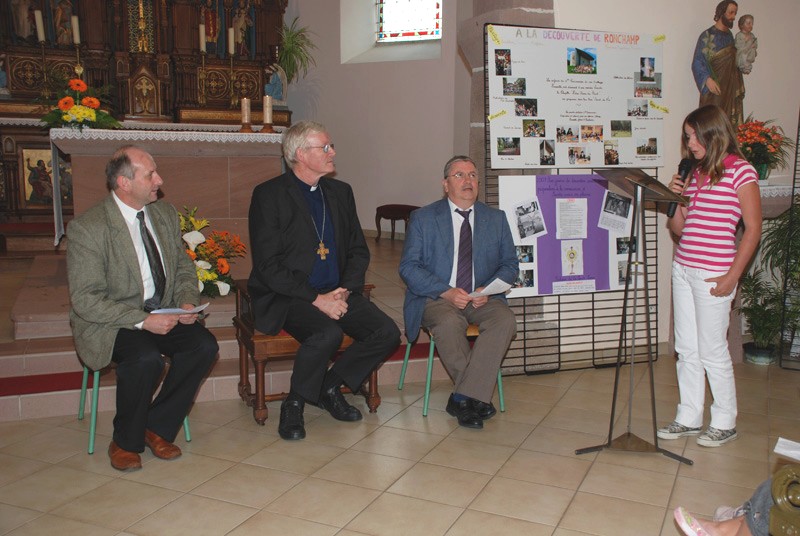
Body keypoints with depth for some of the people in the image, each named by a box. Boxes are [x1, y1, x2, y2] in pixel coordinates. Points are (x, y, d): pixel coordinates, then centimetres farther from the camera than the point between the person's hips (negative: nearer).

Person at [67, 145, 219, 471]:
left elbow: (184, 268, 14)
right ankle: (125, 442, -5)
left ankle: (157, 428, -1)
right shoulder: (87, 228, -15)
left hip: (162, 313, 6)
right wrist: (142, 320, -26)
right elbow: (85, 300, -18)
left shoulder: (165, 214, 5)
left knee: (205, 344, -20)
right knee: (147, 359, -33)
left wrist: (187, 302, -7)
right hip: (110, 322, -6)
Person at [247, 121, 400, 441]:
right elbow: (268, 265, -12)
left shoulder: (341, 192, 13)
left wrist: (345, 291, -5)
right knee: (329, 332, -33)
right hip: (287, 297, -6)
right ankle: (294, 404, -6)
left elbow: (359, 251, 15)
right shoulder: (269, 195, -5)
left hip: (337, 294, 6)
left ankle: (329, 387, 8)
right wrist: (316, 299, -19)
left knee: (387, 332, -14)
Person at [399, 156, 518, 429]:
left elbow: (510, 265, 11)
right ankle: (478, 397, -19)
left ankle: (463, 397, -27)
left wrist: (488, 290, -11)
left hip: (482, 298, 3)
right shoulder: (422, 218, 4)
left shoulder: (496, 218, 13)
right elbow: (408, 266, -4)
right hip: (436, 298, -2)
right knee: (449, 323, -36)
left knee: (505, 320, -29)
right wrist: (446, 292, -18)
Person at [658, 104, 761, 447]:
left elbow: (753, 229, -10)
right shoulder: (695, 173, 13)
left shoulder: (740, 171, -7)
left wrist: (732, 277, -14)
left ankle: (725, 423, 19)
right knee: (686, 350, 12)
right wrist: (674, 198, -3)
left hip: (713, 275, -7)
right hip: (682, 269, 7)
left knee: (712, 352, 3)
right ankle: (689, 418, 23)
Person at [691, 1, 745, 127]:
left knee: (731, 124, 3)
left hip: (731, 88, 7)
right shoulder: (707, 36, -5)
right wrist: (707, 79, -25)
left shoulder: (730, 36, 16)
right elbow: (697, 62, -12)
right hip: (714, 88, -7)